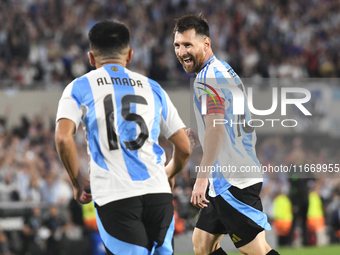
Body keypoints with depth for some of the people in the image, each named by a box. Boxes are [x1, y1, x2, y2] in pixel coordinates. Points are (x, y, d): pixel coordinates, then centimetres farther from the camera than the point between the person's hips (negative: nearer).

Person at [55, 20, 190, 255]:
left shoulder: (80, 88, 10)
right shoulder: (152, 88, 18)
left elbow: (63, 137, -7)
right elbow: (184, 147, 17)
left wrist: (78, 181, 7)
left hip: (114, 197, -2)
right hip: (158, 192, 3)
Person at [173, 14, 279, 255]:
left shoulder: (207, 77, -13)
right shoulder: (224, 71, 18)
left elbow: (216, 129, -24)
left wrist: (202, 177, -27)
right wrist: (198, 137, 18)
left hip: (232, 182, -11)